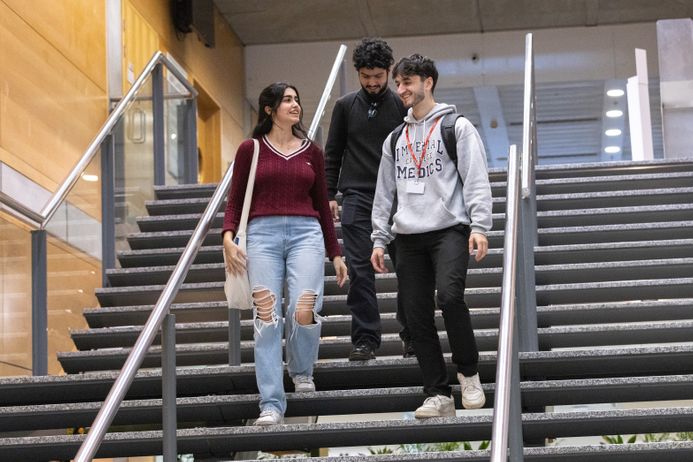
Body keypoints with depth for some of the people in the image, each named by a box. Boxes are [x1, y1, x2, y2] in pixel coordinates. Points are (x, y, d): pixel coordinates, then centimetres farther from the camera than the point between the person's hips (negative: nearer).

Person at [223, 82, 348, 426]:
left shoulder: (312, 152, 15)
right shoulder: (250, 150, 9)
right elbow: (235, 200, 9)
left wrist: (336, 253, 18)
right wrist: (228, 238, -9)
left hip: (306, 233, 1)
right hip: (262, 234, -1)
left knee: (304, 311, -16)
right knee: (266, 318, -10)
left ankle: (301, 370, 17)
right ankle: (271, 404, -6)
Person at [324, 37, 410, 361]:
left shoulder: (402, 106, 5)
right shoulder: (345, 106, 8)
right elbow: (332, 155, 11)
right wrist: (329, 195, 4)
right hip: (357, 197, 1)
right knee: (360, 270, -5)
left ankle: (412, 333, 11)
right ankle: (365, 338, -3)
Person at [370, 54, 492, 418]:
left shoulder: (457, 127, 4)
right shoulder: (395, 139, 19)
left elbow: (477, 181, -4)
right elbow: (384, 193, 20)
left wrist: (479, 227, -14)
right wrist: (379, 239, 13)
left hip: (449, 229, -5)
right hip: (408, 237, 5)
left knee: (449, 296, -24)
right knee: (417, 316, -1)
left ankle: (468, 372, -4)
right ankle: (438, 395, 5)